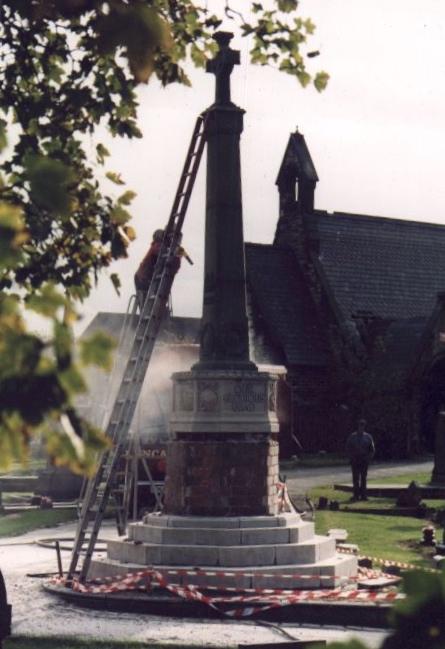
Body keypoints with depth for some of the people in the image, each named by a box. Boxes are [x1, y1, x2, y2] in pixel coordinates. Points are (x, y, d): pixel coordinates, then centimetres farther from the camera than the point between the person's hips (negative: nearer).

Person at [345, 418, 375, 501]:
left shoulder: (368, 437, 8)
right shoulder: (352, 437, 4)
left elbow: (372, 449, 12)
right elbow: (348, 448, 5)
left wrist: (369, 458, -2)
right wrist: (351, 458, -6)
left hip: (364, 460, 1)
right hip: (355, 460, -1)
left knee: (363, 478, 3)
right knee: (356, 477, -3)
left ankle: (363, 495, 6)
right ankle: (356, 495, -2)